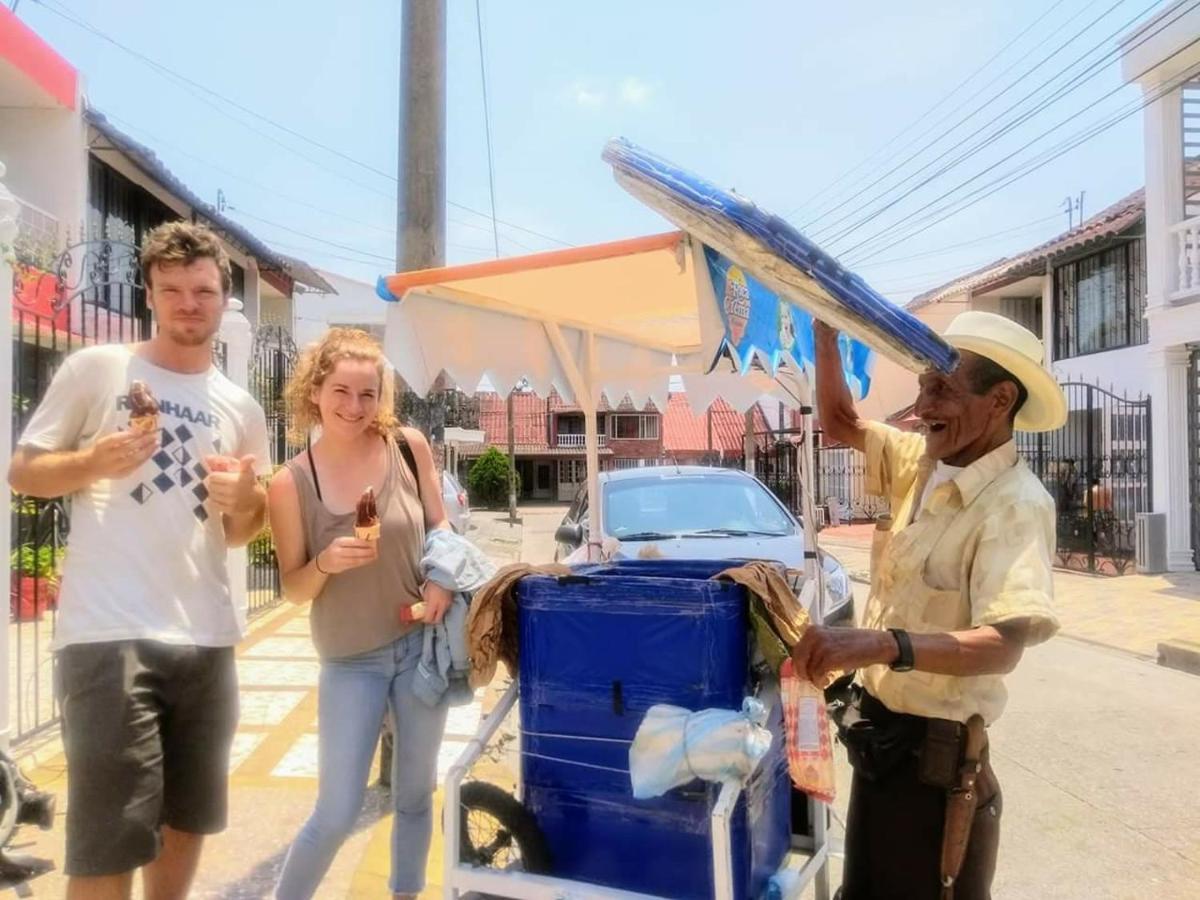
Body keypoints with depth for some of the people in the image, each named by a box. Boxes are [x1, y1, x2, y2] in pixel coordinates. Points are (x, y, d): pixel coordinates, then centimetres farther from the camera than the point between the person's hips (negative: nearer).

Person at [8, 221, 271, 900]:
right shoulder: (96, 369, 1)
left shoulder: (243, 408, 11)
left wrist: (243, 499, -6)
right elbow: (22, 472, 3)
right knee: (109, 838, -1)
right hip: (109, 635, -4)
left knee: (189, 818, 17)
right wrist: (93, 462, -16)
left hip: (206, 638, 5)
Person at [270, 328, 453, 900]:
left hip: (423, 644, 2)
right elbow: (294, 590, -5)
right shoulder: (290, 483, -12)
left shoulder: (408, 447, -8)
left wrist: (442, 579, -13)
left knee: (415, 795, 17)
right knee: (337, 813, 3)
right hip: (350, 661, -2)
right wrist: (325, 563, -26)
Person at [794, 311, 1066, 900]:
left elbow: (1003, 646, -35)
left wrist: (883, 644, -52)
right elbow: (839, 422, 10)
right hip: (879, 739, 8)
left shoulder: (1015, 504, -23)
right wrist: (825, 329, -3)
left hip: (934, 760, -8)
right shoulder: (922, 464, 1)